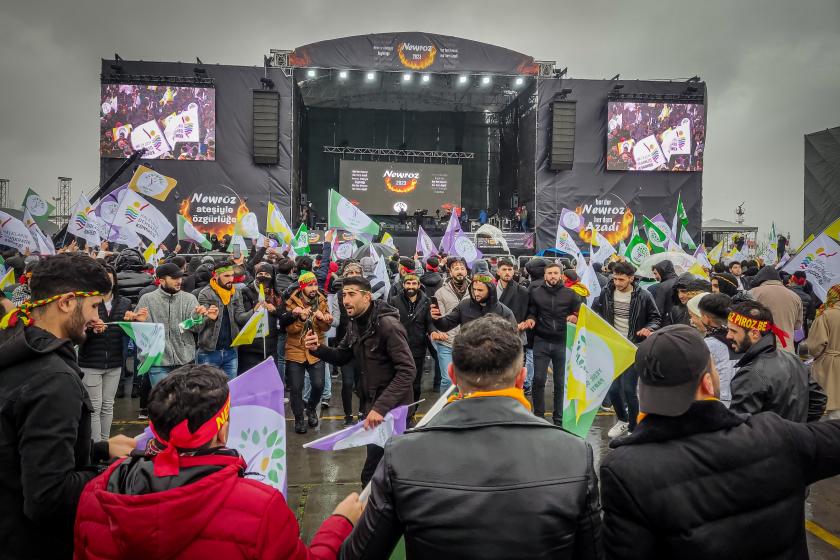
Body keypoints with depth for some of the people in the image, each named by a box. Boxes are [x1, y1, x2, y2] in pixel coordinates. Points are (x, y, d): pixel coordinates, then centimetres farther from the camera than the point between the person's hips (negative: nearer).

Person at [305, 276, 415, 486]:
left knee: (371, 475, -6)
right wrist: (318, 348, -5)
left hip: (391, 408, -8)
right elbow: (341, 357, 15)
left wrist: (381, 407, -32)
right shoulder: (355, 324, 5)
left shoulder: (388, 325, -21)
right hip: (369, 403, 8)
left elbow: (407, 371, -25)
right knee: (377, 463, 22)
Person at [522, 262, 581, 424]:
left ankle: (559, 418, 18)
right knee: (538, 380, -2)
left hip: (562, 343, 0)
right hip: (541, 342, 0)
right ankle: (538, 415, 12)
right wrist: (530, 319, -9)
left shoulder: (570, 294, 5)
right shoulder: (536, 293, 5)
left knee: (560, 382, 7)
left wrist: (575, 317, -11)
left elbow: (579, 313, 10)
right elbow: (532, 312, 12)